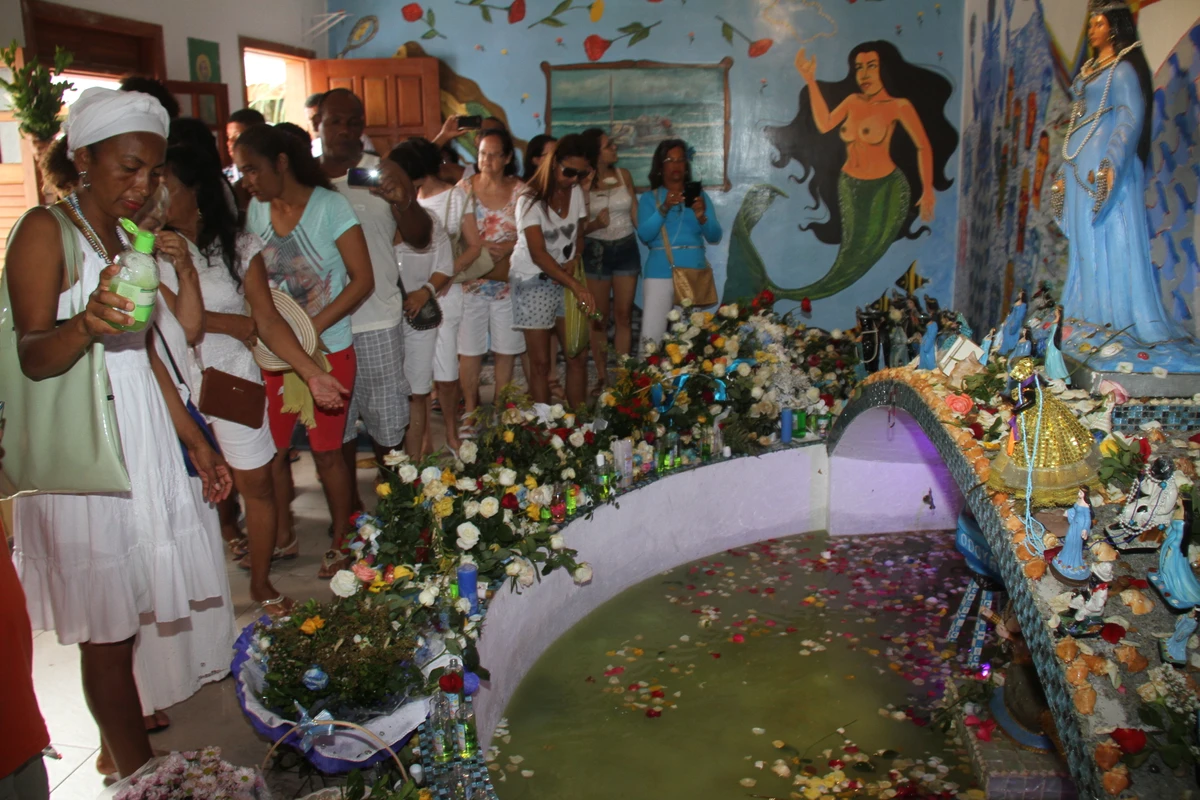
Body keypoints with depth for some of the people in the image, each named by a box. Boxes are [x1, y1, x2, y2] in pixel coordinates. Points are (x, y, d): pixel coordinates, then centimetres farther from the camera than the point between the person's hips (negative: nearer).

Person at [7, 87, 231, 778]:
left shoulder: (130, 237, 16)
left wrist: (195, 439, 18)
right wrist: (86, 325, -38)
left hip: (143, 437, 7)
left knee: (127, 612, 10)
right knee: (107, 630, -1)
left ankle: (124, 736, 24)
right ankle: (137, 773, 9)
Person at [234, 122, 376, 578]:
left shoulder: (329, 206, -11)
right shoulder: (257, 210, 5)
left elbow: (363, 281, -13)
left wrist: (312, 328, -20)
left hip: (329, 350, -4)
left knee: (326, 452, 3)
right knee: (269, 450, 5)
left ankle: (341, 542, 22)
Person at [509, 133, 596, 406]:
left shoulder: (576, 192, 3)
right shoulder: (531, 200, -15)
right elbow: (538, 253, -23)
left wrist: (573, 261, -7)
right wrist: (576, 285, -32)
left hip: (566, 278, 5)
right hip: (534, 281, -5)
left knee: (578, 356, 0)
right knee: (540, 363, -3)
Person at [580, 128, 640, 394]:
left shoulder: (623, 174, 1)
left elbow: (636, 214, 6)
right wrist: (594, 224, -22)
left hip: (626, 249, 2)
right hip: (596, 251, -2)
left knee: (624, 316, 4)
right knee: (599, 318, 6)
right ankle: (602, 377, 15)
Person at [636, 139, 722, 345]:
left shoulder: (699, 195, 12)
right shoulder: (649, 198, 8)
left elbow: (715, 237, 3)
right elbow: (644, 235, -7)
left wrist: (702, 217, -16)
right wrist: (664, 208, -20)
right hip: (660, 273, -2)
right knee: (651, 337, -8)